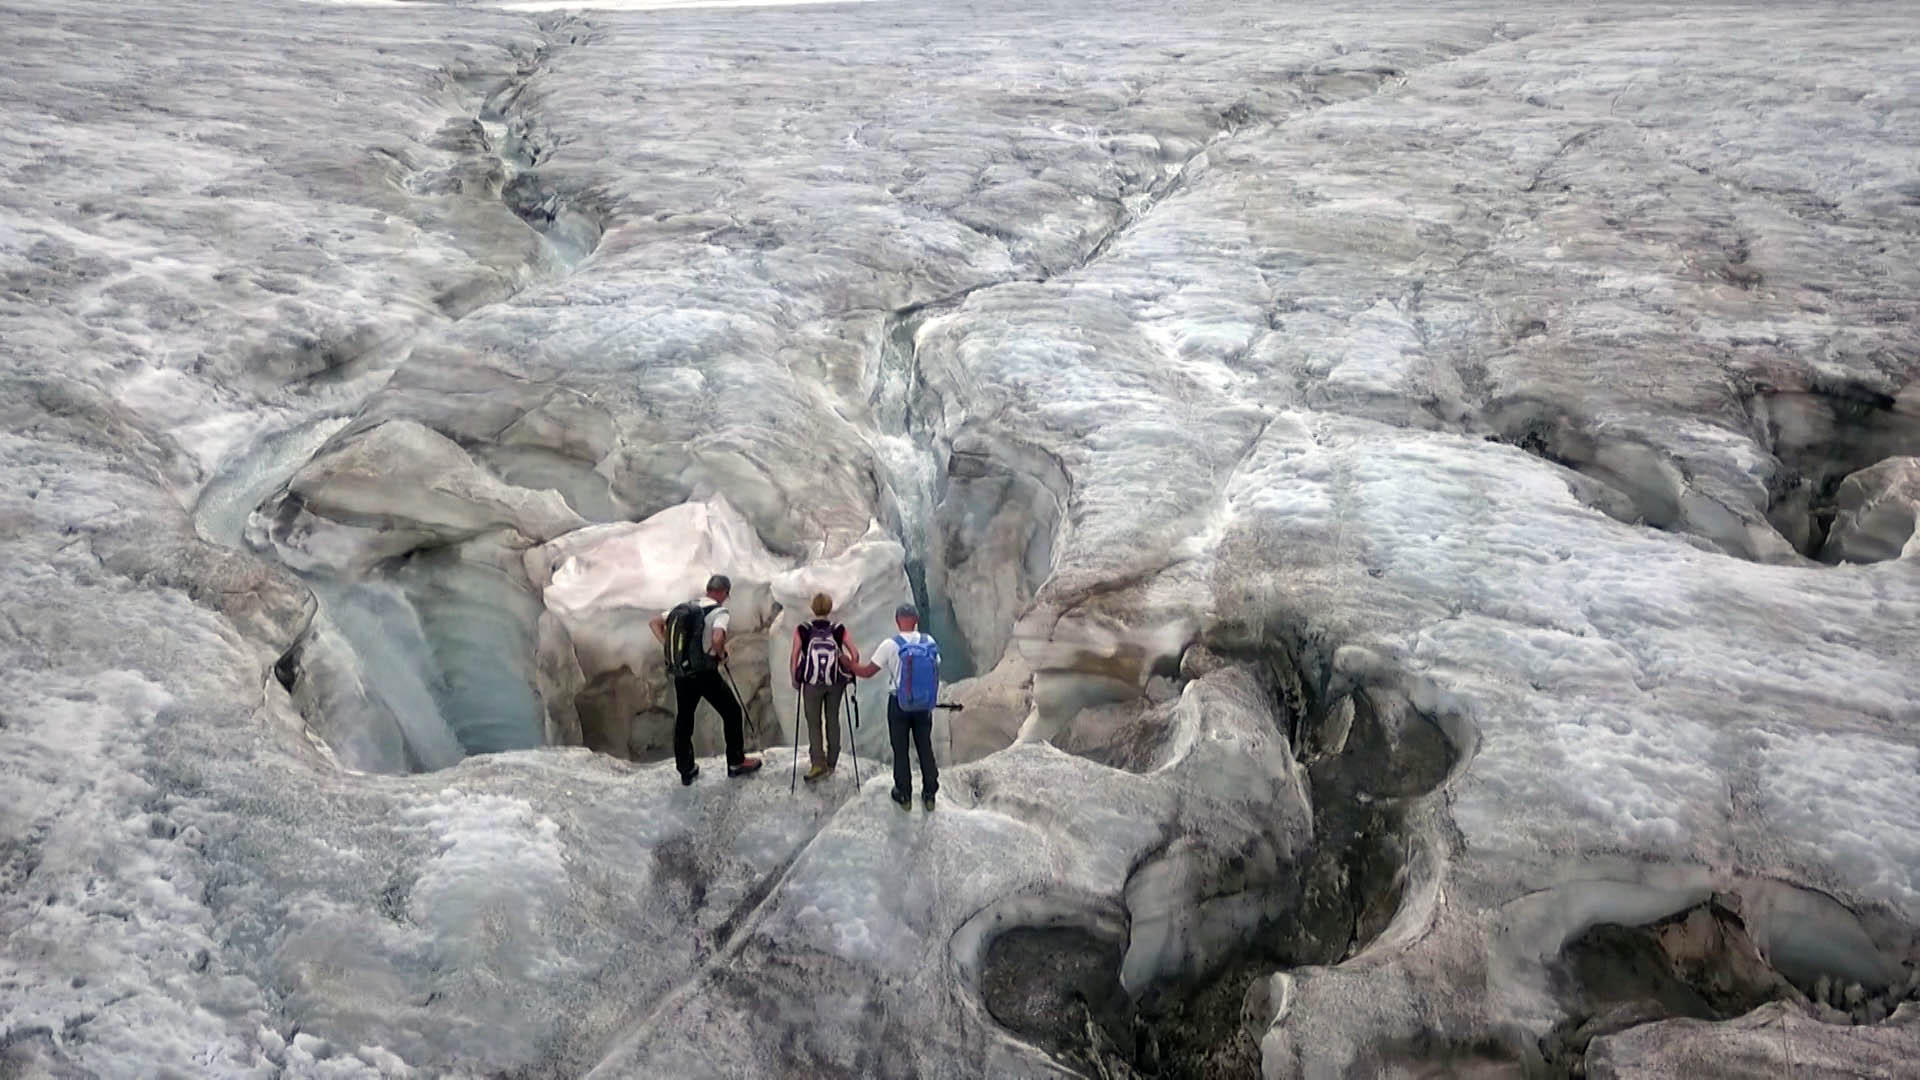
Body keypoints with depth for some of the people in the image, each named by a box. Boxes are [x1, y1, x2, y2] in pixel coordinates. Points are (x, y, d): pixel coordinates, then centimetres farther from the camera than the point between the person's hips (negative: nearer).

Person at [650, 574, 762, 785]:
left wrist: (669, 647, 7)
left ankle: (686, 770, 21)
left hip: (680, 673, 6)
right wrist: (721, 655, -10)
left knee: (683, 719, 15)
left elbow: (655, 622, 10)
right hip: (705, 673, -6)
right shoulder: (720, 612, -11)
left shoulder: (685, 607, 9)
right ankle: (736, 762, 20)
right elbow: (717, 638, -29)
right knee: (731, 712, 13)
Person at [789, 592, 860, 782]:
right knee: (833, 721, 16)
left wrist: (795, 680, 2)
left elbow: (794, 658, -10)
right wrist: (849, 673, 7)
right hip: (836, 682, 2)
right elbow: (855, 654, -7)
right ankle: (831, 763, 25)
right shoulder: (839, 629, -5)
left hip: (812, 684, -2)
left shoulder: (802, 630, -8)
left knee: (813, 723, 10)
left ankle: (818, 763, -1)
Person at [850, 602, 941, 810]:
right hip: (924, 704, 3)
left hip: (899, 703, -3)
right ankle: (929, 794, 20)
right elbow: (936, 672, 4)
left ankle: (904, 795, 18)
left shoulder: (890, 645, -14)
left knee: (900, 750, 10)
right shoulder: (930, 643, -4)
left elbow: (867, 672, -9)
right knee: (925, 747, 13)